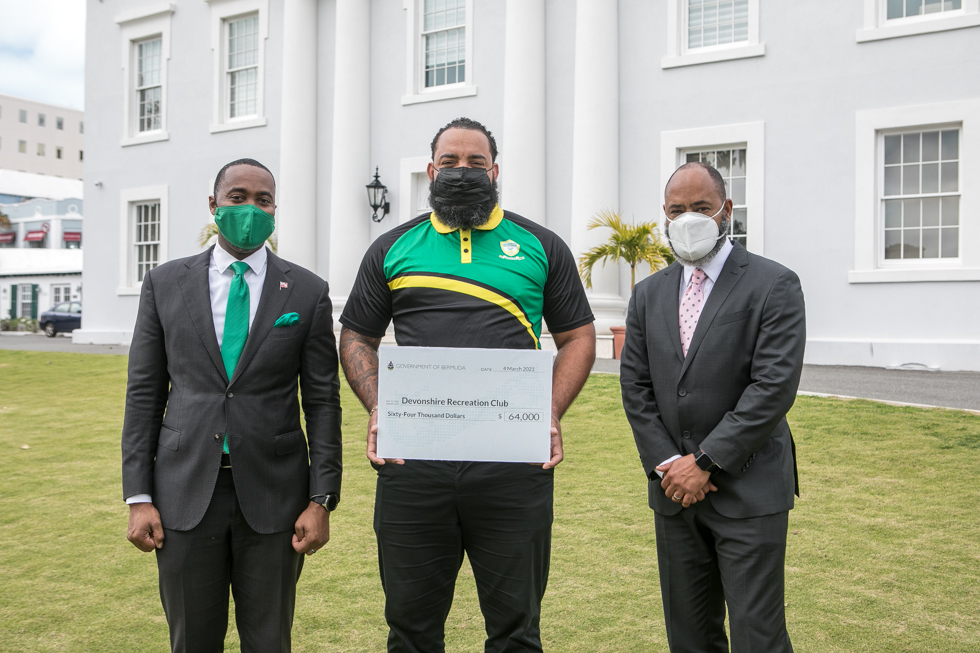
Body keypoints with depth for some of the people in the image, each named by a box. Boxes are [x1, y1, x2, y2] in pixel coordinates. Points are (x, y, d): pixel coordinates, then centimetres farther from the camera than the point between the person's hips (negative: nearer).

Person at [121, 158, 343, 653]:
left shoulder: (308, 292, 1)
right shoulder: (164, 283, 4)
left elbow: (323, 401, 0)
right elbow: (144, 393, 5)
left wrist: (321, 500, -5)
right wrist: (138, 497, -1)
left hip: (273, 496, -1)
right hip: (185, 492, 1)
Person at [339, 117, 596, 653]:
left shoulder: (540, 246, 9)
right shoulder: (393, 248, 11)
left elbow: (578, 337, 10)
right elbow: (357, 337, 14)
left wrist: (551, 413, -5)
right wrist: (377, 408, -3)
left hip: (514, 464, -1)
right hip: (411, 463, 1)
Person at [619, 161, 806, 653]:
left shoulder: (774, 285, -6)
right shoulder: (649, 294, 10)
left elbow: (775, 387, -15)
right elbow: (635, 385, 6)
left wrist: (706, 463, -16)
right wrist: (665, 464, -6)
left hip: (748, 490, -5)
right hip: (674, 487, 5)